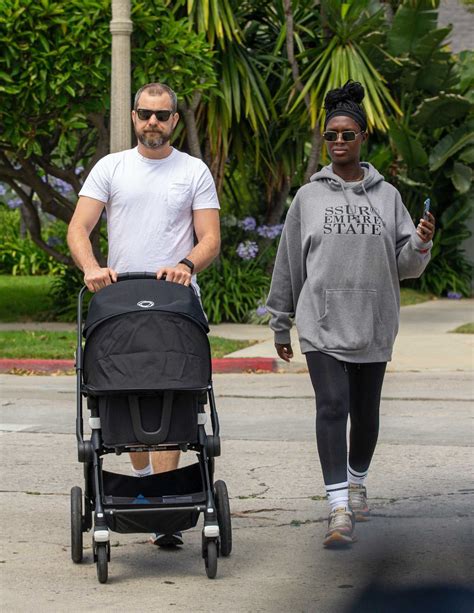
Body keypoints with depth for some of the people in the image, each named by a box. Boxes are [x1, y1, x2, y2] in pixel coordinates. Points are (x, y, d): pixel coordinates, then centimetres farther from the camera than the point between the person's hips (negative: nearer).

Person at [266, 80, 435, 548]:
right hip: (322, 324, -2)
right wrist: (280, 326, 10)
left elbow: (405, 265, 8)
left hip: (373, 325, 2)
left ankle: (357, 481, 37)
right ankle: (340, 509, -18)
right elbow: (288, 264, 9)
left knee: (366, 412, 12)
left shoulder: (386, 196, 8)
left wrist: (420, 245, -14)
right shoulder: (309, 197, 5)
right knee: (332, 406, -14)